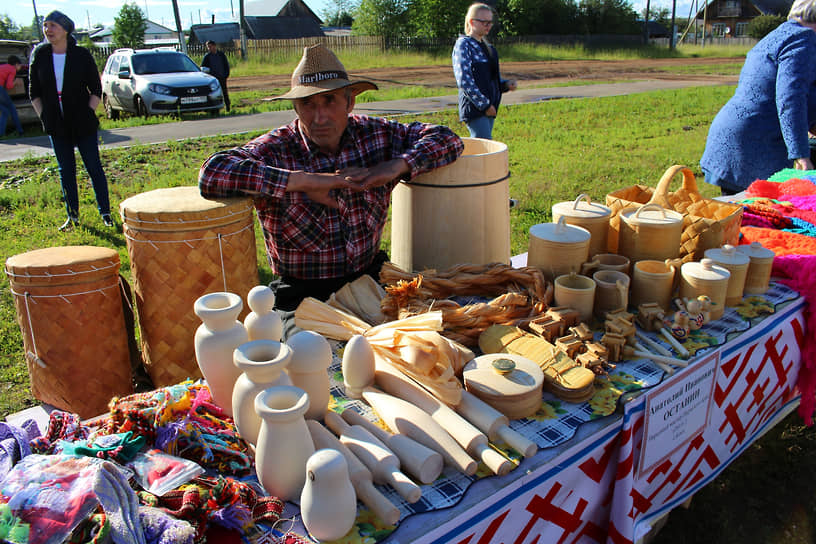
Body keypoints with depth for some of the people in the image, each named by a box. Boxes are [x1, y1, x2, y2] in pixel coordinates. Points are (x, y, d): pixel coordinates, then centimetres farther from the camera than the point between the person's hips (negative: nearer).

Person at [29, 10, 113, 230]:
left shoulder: (81, 55, -4)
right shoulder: (40, 55, 4)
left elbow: (96, 90, 0)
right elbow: (33, 91, 11)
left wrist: (87, 113, -7)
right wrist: (43, 116, 3)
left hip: (83, 124, -3)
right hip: (56, 125, 3)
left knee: (94, 167, 1)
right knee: (66, 171, 8)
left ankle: (105, 213, 11)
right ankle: (72, 216, 17)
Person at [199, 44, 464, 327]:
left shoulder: (375, 134, 2)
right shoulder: (275, 150, -10)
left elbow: (446, 139, 6)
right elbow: (211, 173, -26)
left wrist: (395, 166, -13)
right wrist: (303, 181, -29)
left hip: (370, 279, 4)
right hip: (303, 295, -4)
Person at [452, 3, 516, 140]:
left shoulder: (487, 46, 18)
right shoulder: (463, 44, -7)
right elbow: (464, 81, -16)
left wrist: (505, 84, 4)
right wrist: (484, 104, -16)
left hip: (488, 107, 8)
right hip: (474, 107, -8)